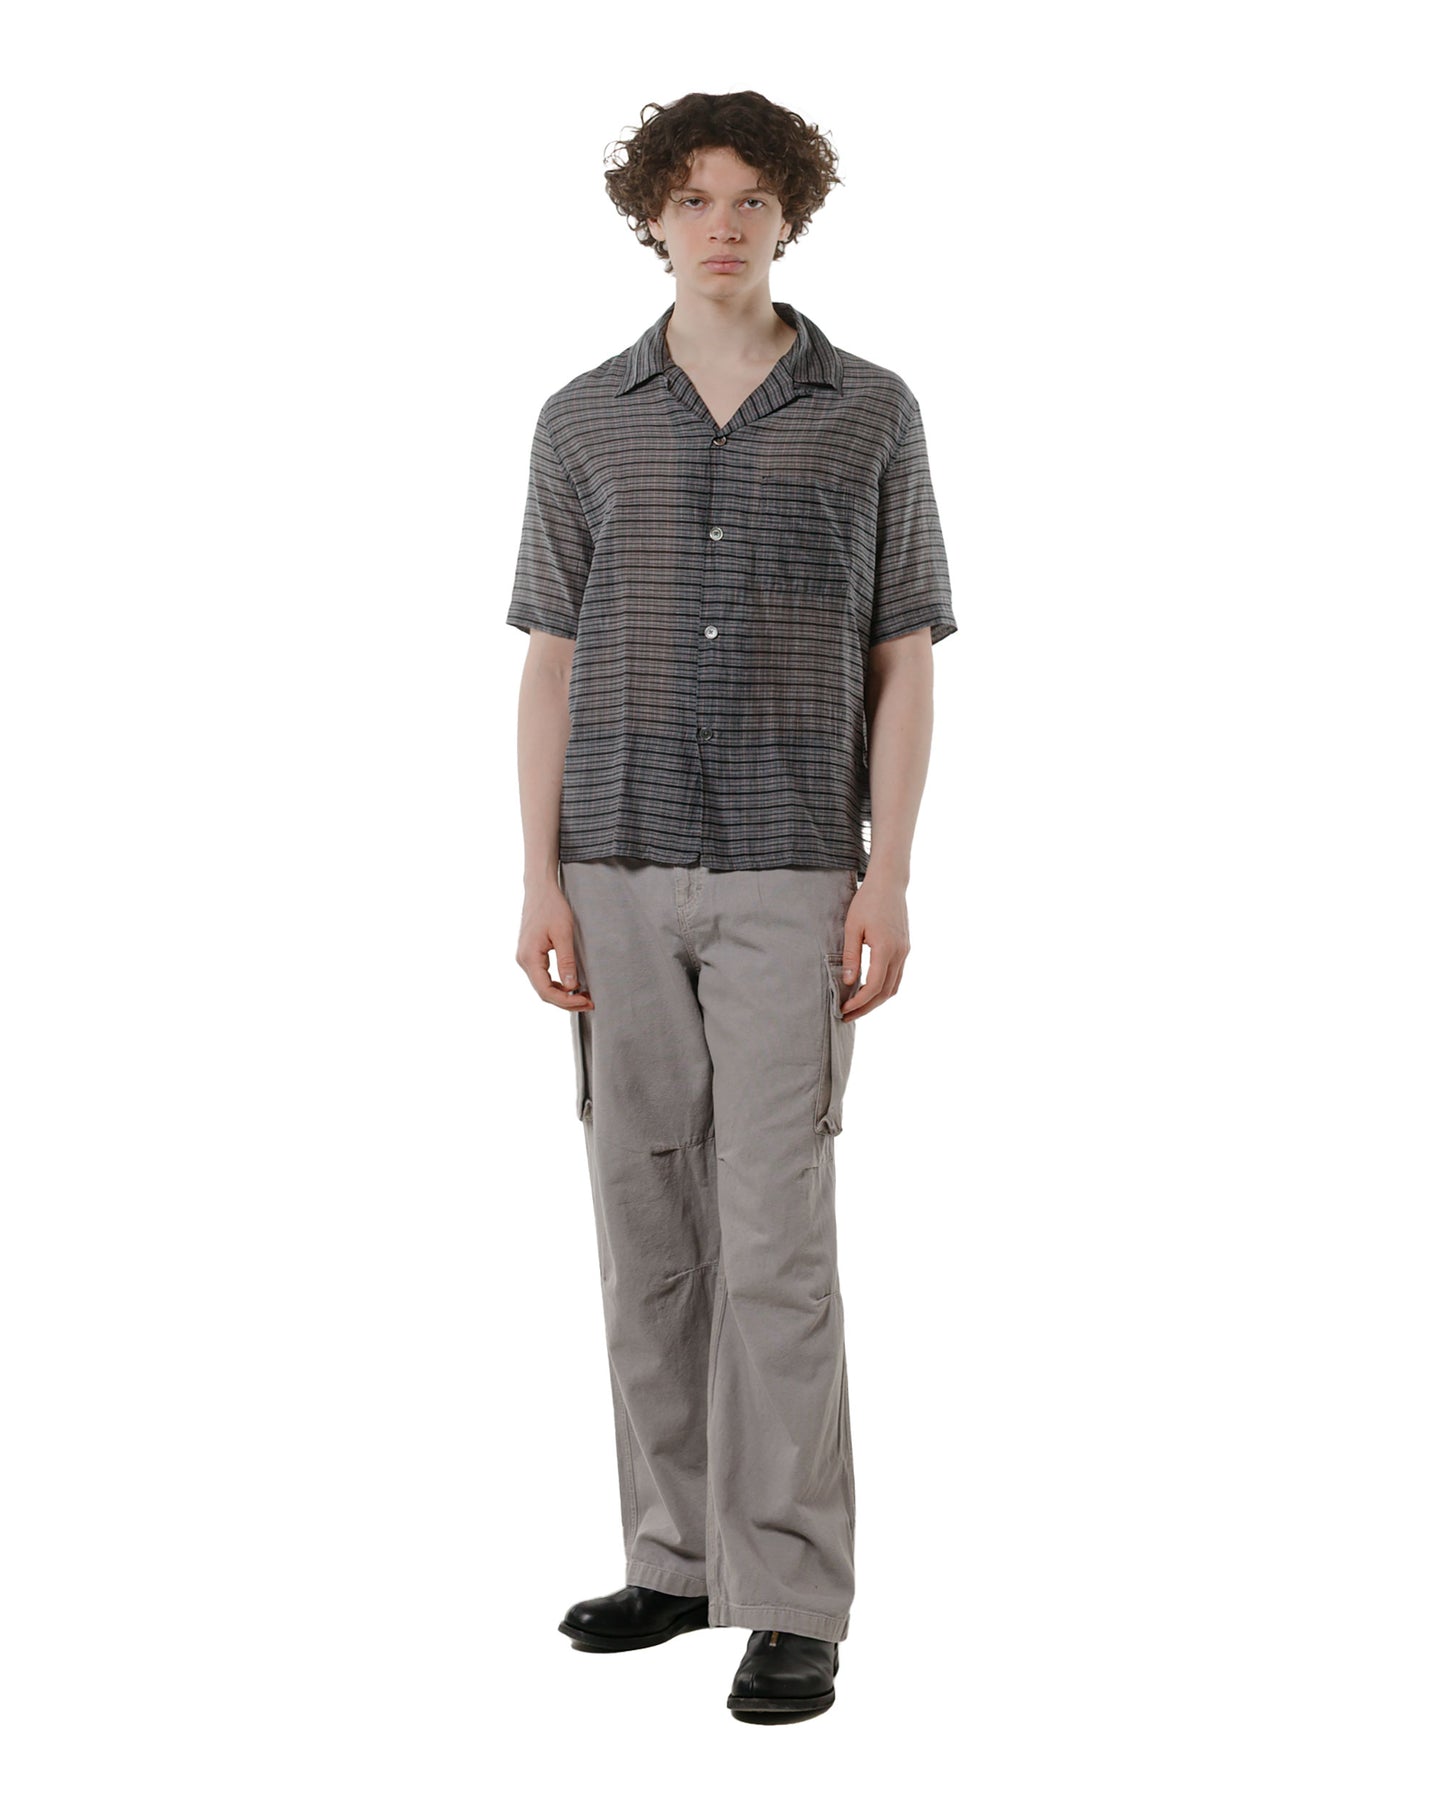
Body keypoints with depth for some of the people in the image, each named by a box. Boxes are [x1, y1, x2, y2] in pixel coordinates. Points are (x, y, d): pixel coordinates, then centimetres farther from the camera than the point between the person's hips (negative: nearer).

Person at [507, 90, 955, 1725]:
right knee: (648, 1229, 7)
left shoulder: (870, 414, 3)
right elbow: (551, 663, 8)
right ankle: (679, 1555, 19)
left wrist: (888, 880, -7)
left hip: (790, 879, -3)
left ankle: (795, 1601, 0)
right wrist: (541, 881, 0)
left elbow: (903, 664, 2)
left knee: (775, 1240, -6)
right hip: (621, 877, 3)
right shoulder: (584, 422, 7)